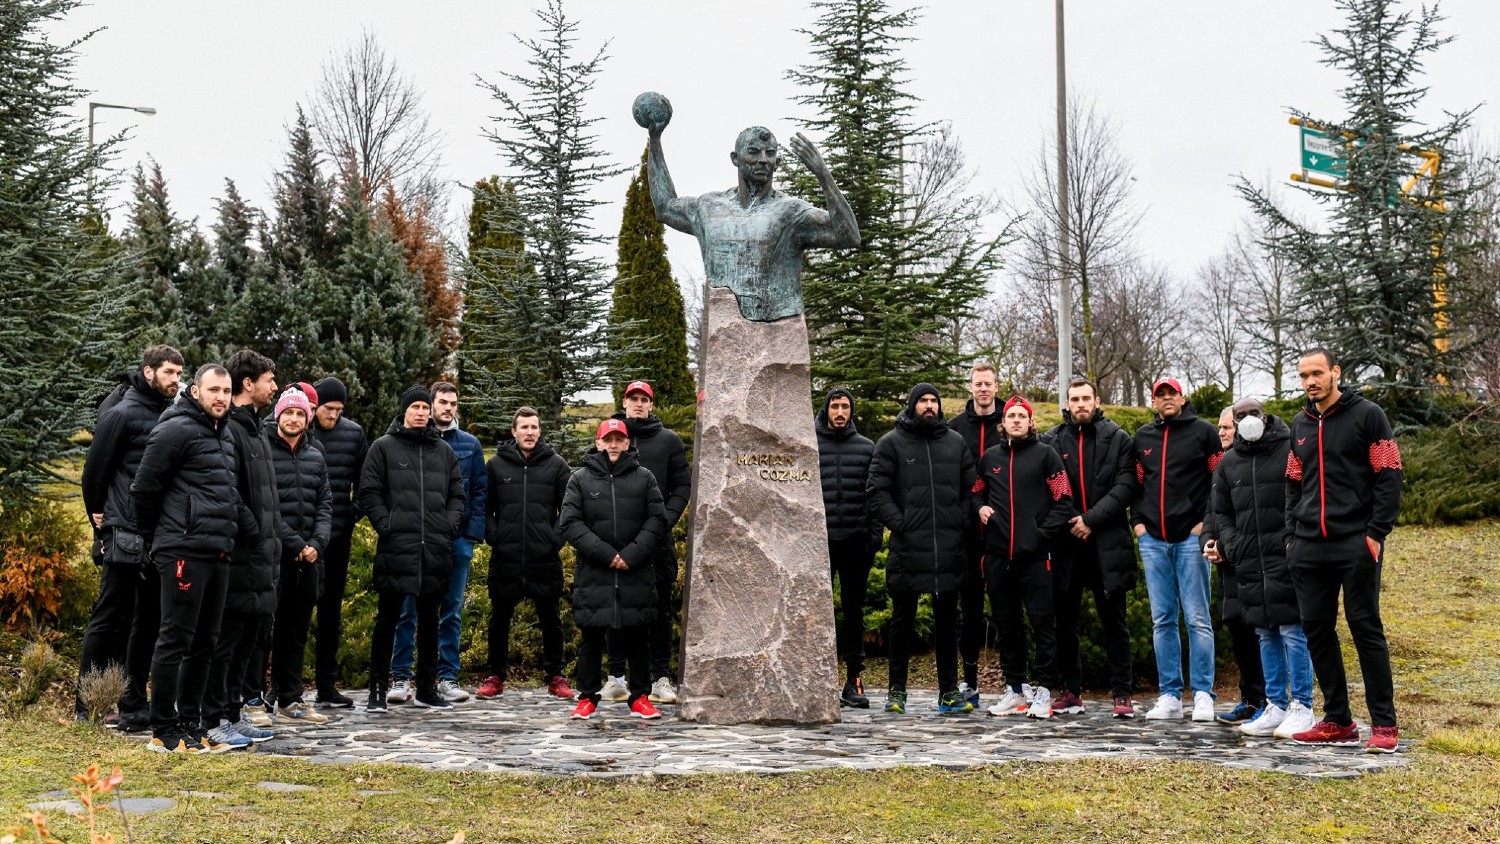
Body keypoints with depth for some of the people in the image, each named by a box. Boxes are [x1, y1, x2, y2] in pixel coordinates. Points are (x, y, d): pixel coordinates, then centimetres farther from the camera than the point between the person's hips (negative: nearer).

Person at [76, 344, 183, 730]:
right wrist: (101, 521, 0)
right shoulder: (122, 414, -6)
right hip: (127, 539, -7)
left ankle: (133, 705, 17)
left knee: (148, 622, 10)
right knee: (109, 620, -1)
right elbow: (94, 471, -4)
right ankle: (87, 706, 7)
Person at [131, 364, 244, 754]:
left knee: (204, 642, 12)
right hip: (184, 553, -9)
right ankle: (163, 731, 2)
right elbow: (144, 487, -8)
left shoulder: (225, 436, 18)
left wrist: (250, 528, 13)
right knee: (175, 639, -4)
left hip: (218, 554, 9)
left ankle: (190, 723, 19)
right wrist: (156, 535, 2)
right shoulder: (177, 430, -9)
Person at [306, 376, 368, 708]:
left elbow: (364, 480, 11)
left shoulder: (353, 433, 4)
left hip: (338, 535, 4)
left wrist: (354, 514, 1)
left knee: (331, 610, 10)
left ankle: (327, 684, 19)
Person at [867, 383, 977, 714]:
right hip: (907, 548, -3)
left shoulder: (956, 442, 12)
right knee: (903, 620, 5)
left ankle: (949, 690, 16)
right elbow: (876, 490, -2)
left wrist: (963, 520, 1)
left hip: (949, 549, 3)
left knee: (947, 620, 9)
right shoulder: (892, 443, 2)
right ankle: (896, 690, 13)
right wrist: (898, 522, -12)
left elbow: (972, 487, 15)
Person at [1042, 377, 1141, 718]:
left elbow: (1125, 486, -4)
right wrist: (1064, 522, -5)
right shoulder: (1052, 440, 7)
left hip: (1107, 542, -2)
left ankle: (1122, 694, 8)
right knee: (1065, 620, 6)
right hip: (1066, 543, 2)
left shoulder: (1118, 439, 4)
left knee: (1113, 621, 3)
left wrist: (1091, 519, -12)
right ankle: (1071, 692, 15)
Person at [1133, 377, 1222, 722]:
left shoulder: (1203, 432, 2)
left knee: (1197, 618, -4)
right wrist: (1137, 520, 8)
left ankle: (1203, 694, 2)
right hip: (1153, 540, 4)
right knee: (1162, 619, 6)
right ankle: (1170, 696, 10)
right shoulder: (1142, 437, 14)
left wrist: (1206, 520, -8)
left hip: (1190, 537, -4)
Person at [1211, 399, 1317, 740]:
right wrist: (1229, 544, 4)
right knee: (1266, 635, 11)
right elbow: (1221, 513, 20)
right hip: (1249, 563, 5)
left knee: (1293, 632, -5)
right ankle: (1275, 706, 18)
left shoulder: (1291, 451, -2)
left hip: (1288, 558, -5)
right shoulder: (1228, 464, 13)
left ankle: (1301, 708, 4)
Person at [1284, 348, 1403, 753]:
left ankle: (1384, 725, 3)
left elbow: (1389, 477, -6)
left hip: (1356, 545, -6)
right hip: (1308, 548, 6)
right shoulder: (1300, 424, 15)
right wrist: (1292, 534, 11)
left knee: (1365, 628, -4)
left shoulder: (1367, 415, -3)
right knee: (1316, 630, 6)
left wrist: (1376, 533, -12)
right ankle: (1338, 721, 15)